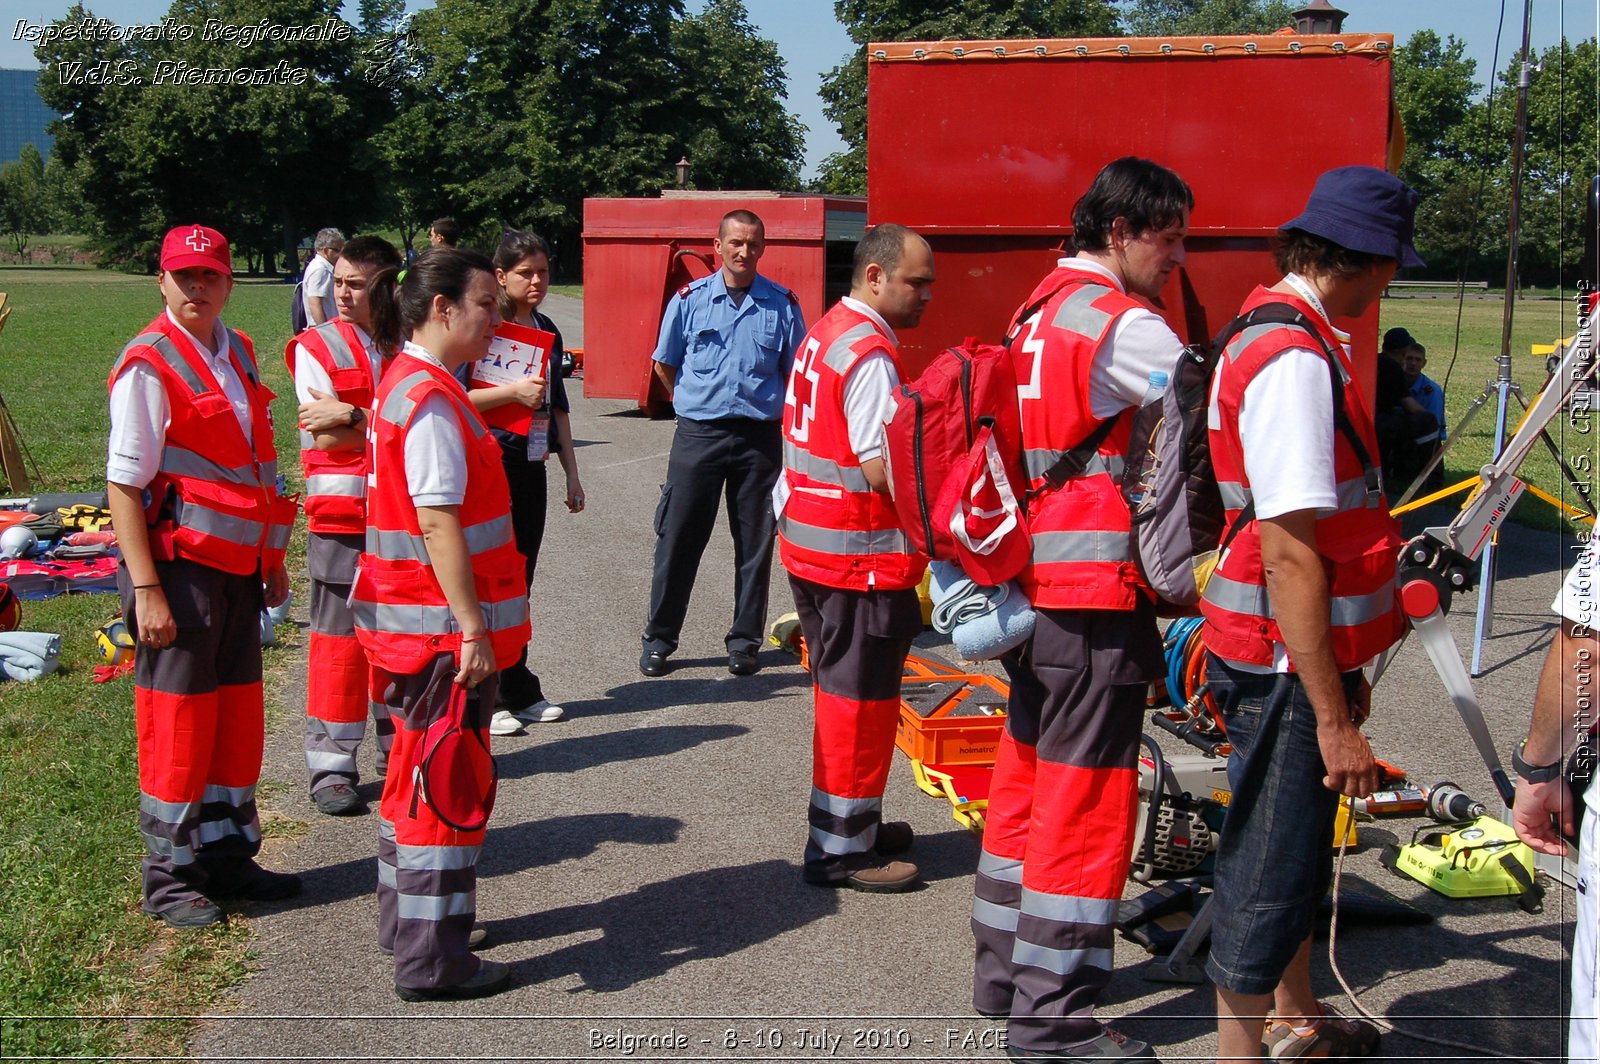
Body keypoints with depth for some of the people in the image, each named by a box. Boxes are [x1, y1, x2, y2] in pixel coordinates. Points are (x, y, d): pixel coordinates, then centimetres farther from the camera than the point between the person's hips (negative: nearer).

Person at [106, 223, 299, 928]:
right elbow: (122, 485, -15)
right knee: (178, 721, 0)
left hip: (238, 564, 7)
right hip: (178, 566, -7)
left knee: (237, 712, 13)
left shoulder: (237, 353, 11)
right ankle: (170, 877, 12)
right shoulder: (148, 366, -12)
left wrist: (272, 558, 19)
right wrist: (146, 590, -19)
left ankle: (227, 856, 27)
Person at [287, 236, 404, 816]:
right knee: (339, 637, -2)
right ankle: (331, 767, 5)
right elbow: (328, 438, -9)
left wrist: (353, 417, -16)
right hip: (340, 512, -3)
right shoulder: (316, 347, 0)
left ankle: (399, 750, 24)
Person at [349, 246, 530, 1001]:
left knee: (419, 775, 20)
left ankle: (406, 920, 33)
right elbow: (439, 524, -24)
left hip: (421, 625, 11)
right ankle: (431, 960, 4)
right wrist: (473, 628, -24)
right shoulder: (431, 401, -19)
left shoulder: (412, 385, 13)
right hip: (442, 627, -11)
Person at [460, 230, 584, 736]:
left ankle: (518, 691, 19)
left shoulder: (547, 332, 13)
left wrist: (572, 472, 18)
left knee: (520, 581, 11)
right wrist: (512, 391, -17)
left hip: (532, 466, 6)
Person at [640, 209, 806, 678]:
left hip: (759, 437, 1)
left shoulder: (782, 304, 2)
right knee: (678, 538, 2)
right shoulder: (689, 299, 2)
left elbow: (795, 371, 10)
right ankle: (659, 638, 12)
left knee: (755, 542, 6)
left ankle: (744, 640, 17)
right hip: (698, 433, -1)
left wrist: (762, 406, 7)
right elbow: (664, 365, 12)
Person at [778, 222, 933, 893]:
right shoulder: (870, 354, -19)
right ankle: (841, 850, 7)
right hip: (860, 558, -10)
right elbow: (883, 467, -24)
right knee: (859, 700, 0)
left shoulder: (824, 334, 13)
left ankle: (849, 823, 32)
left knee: (842, 693, 19)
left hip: (809, 543, 10)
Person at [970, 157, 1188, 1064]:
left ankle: (1005, 970, 27)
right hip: (1097, 592, -10)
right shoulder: (1121, 323, -14)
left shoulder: (1037, 313, 15)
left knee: (1028, 776, 17)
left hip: (1030, 585, 10)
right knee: (1087, 795, -4)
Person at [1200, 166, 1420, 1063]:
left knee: (1302, 848, 25)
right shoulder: (1293, 359, -22)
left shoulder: (1285, 339, 12)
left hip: (1305, 654, 11)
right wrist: (1333, 716, -25)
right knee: (1269, 871, 0)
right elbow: (1290, 555, -26)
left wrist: (1343, 670, 21)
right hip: (1287, 671, -11)